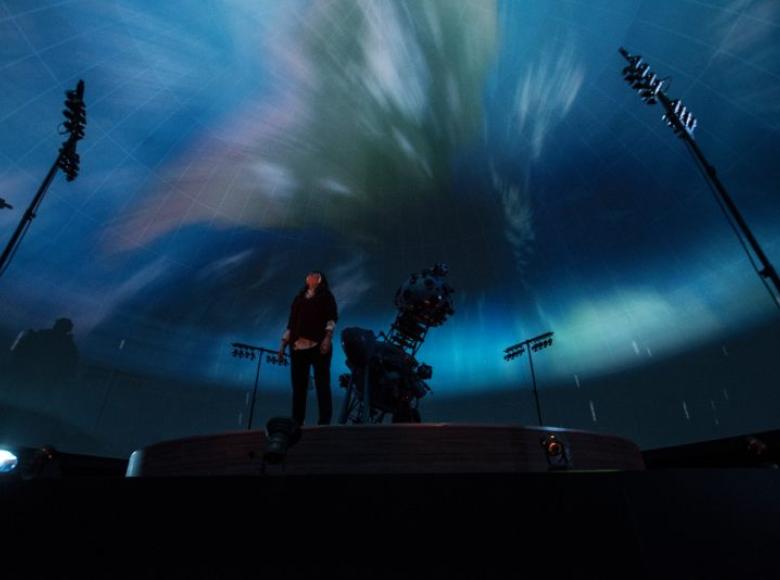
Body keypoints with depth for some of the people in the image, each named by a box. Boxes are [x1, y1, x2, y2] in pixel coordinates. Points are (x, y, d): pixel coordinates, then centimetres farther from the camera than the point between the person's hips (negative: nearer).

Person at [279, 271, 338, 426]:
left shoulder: (326, 295, 12)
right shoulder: (299, 298, 24)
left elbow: (332, 317, -1)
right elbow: (291, 322, 22)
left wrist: (328, 337, -16)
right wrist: (284, 343, 14)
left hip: (318, 345, -4)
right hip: (297, 346, 4)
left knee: (322, 383, -6)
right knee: (298, 386, 2)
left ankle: (324, 421, -4)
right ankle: (296, 422, 7)